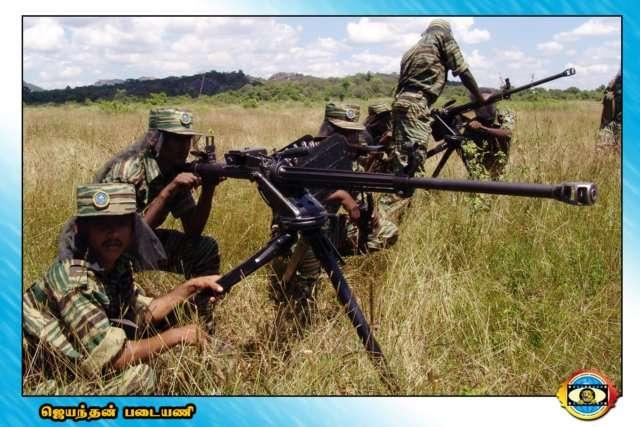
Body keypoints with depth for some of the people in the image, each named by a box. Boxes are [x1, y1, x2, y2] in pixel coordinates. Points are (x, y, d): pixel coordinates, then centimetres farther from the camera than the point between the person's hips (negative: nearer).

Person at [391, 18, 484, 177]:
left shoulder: (412, 49, 33)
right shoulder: (443, 37, 14)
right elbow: (463, 71, 7)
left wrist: (434, 111, 35)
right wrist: (481, 100, 14)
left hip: (400, 103, 8)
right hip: (415, 106, -8)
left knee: (401, 160, 4)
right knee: (415, 155, -16)